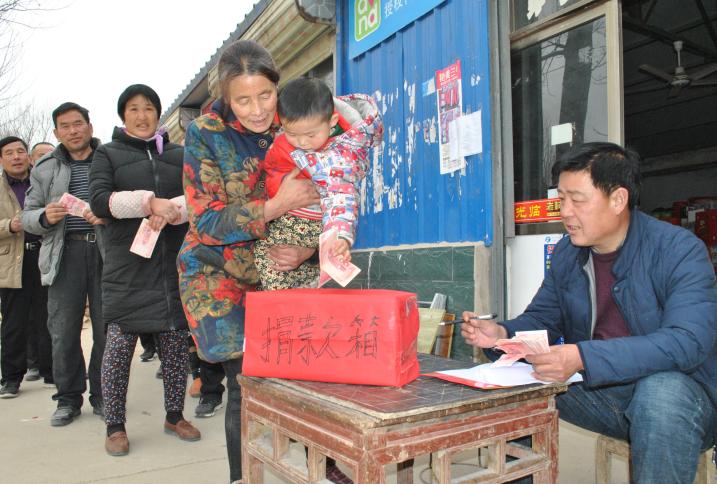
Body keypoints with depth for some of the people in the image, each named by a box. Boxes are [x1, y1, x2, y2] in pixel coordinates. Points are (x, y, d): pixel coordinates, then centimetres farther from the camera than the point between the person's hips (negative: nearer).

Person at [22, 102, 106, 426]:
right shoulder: (45, 169, 15)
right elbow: (27, 217, 14)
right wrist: (45, 217, -8)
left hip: (105, 251, -2)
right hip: (64, 253, 2)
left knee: (107, 329, 3)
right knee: (63, 330, 2)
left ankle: (102, 396, 18)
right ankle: (68, 399, 17)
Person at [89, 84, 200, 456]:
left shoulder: (179, 155, 17)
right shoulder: (108, 154, 12)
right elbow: (98, 199, -4)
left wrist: (171, 210, -15)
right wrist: (151, 201, -16)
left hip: (174, 265, 2)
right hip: (127, 268, -2)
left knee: (177, 344, 4)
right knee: (118, 346, -3)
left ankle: (175, 416, 20)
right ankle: (115, 426, 12)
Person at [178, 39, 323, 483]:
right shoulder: (204, 134, -9)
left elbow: (323, 206, 2)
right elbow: (208, 221, -14)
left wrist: (309, 249, -18)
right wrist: (277, 206, -26)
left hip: (281, 273, 3)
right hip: (220, 274, -2)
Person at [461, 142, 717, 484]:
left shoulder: (679, 250, -16)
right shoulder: (566, 254, 2)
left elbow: (687, 341, -29)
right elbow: (542, 318, 10)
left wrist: (582, 357, -40)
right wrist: (502, 333, -14)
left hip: (678, 390, -4)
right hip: (598, 391, 5)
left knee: (661, 390, -38)